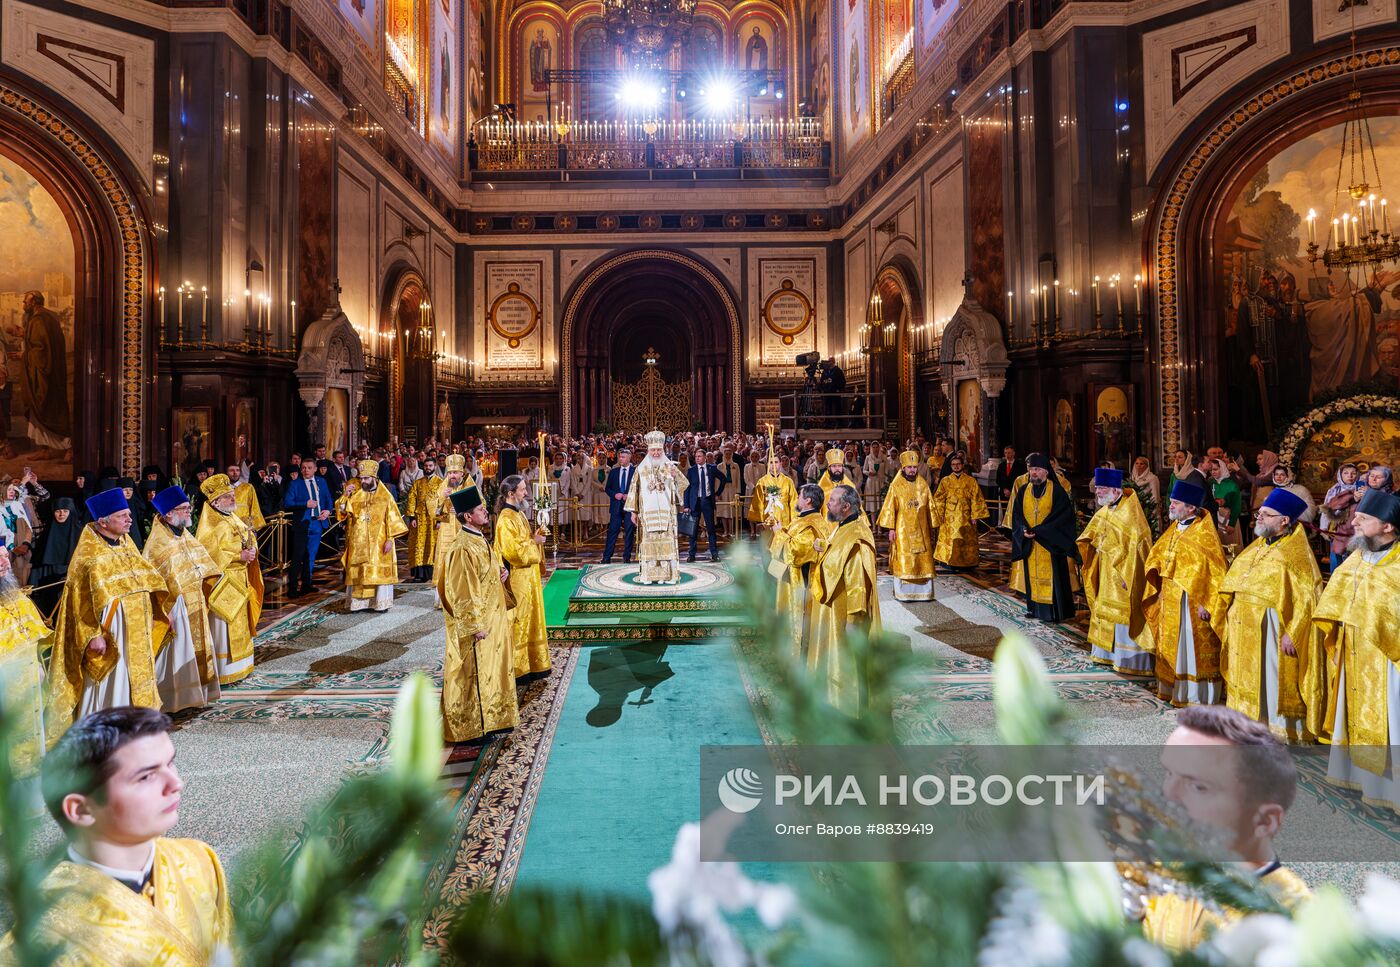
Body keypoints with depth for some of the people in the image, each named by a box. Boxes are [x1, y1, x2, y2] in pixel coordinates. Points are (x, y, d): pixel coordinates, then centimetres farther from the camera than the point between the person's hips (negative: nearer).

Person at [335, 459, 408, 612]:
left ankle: (381, 602, 7)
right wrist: (345, 495, -12)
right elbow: (341, 511, 1)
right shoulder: (354, 494, 6)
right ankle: (359, 602, 8)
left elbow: (392, 518, -4)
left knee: (380, 571, 0)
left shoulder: (385, 496, -2)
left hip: (379, 542, -2)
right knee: (358, 573, 3)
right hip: (358, 542, 2)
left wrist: (390, 539, -11)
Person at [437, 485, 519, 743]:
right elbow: (461, 593, -22)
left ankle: (488, 720, 30)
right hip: (475, 622, -10)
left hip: (493, 618, 10)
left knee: (490, 671, 17)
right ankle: (469, 728, 13)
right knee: (472, 674, 1)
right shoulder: (461, 549, -21)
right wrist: (475, 626, -21)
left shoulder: (481, 541, 9)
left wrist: (500, 574, 4)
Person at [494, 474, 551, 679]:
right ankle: (518, 668, 8)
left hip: (528, 578, 10)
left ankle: (532, 662, 25)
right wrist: (534, 541, -15)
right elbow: (513, 551, -26)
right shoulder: (506, 519, -19)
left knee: (530, 619, 15)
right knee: (518, 622, -1)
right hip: (516, 580, -10)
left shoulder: (518, 514, 11)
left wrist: (536, 535, 4)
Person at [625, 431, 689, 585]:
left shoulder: (669, 467, 7)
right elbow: (634, 490, 7)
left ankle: (667, 574, -1)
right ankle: (649, 575, 2)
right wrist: (634, 511, 3)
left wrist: (676, 476, -20)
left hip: (666, 512, 0)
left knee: (666, 541, -3)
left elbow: (684, 484, 1)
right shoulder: (641, 469, 6)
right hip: (647, 513, 0)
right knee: (649, 541, -1)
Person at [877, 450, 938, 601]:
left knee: (923, 560, 5)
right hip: (902, 530, -3)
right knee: (903, 561, -4)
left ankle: (923, 591, 13)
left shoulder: (923, 484, 6)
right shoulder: (896, 485, -4)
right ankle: (903, 593, 2)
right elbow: (889, 508, -6)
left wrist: (931, 527, 9)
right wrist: (891, 529, -11)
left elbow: (930, 507, 11)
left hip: (921, 530, 3)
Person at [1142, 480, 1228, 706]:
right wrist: (1160, 589, 12)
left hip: (1192, 601, -8)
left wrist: (1204, 603, -22)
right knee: (1173, 644, 16)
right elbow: (1157, 557, 17)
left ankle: (1199, 696, 9)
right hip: (1170, 599, 8)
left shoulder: (1204, 533, -16)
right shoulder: (1175, 528, 9)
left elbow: (1213, 571, -19)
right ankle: (1173, 689, 28)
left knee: (1194, 648, 0)